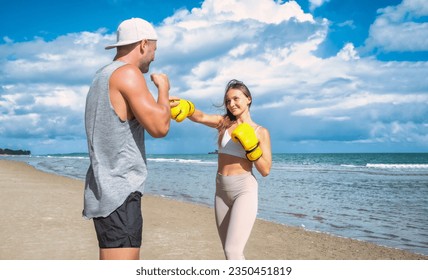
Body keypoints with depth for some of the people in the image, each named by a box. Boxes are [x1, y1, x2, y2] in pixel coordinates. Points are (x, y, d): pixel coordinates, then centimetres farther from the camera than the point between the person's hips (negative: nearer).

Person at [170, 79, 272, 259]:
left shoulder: (261, 132, -1)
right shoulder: (223, 122, 7)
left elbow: (265, 170, -4)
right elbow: (201, 117, -14)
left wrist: (250, 145, -16)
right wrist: (185, 107, -35)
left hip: (244, 190, -5)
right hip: (221, 190, 5)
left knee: (233, 251, -17)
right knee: (230, 251, 13)